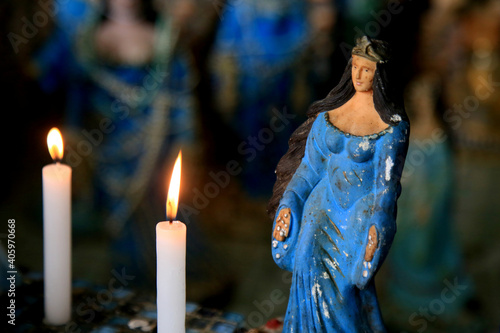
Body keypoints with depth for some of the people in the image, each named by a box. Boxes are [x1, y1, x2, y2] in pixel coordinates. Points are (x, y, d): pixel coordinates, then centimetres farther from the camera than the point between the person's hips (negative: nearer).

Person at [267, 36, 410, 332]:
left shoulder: (392, 123, -7)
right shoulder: (331, 110, 6)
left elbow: (387, 180, -10)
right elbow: (310, 165, 10)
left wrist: (375, 227, -18)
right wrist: (289, 204, 4)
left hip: (365, 209, -4)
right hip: (325, 203, 4)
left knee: (338, 280, -11)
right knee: (312, 267, -8)